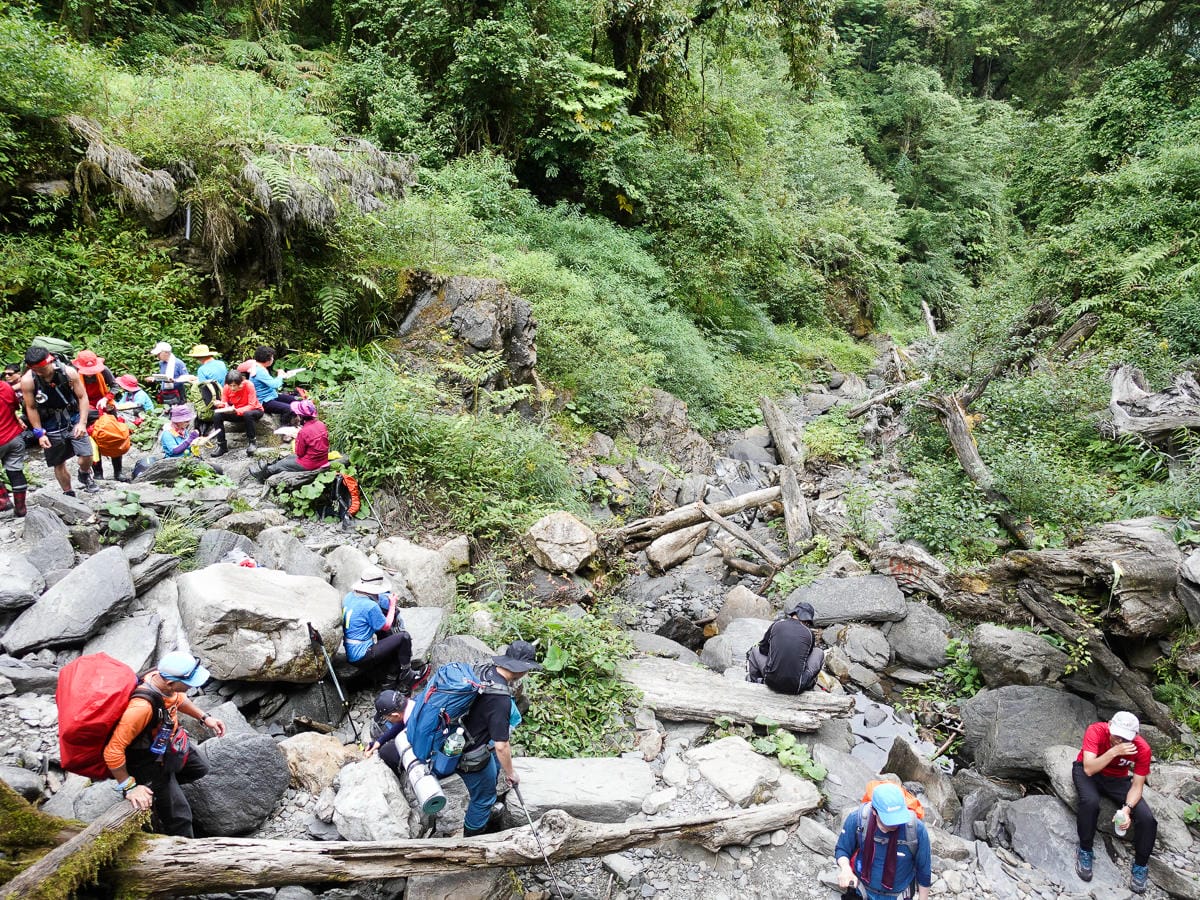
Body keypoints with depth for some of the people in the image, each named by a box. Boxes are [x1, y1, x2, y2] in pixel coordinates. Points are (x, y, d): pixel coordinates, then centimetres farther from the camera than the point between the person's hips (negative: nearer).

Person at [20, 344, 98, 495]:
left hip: (73, 421, 0)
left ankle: (85, 475, 22)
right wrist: (40, 433, -6)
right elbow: (31, 408, -6)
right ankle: (69, 495, 26)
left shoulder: (68, 372, -16)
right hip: (51, 427, 0)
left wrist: (82, 423, -15)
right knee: (59, 464, 8)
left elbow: (82, 397, -8)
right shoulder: (27, 381, -16)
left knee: (86, 455, -12)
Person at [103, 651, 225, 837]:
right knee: (179, 815, 3)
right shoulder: (142, 707, -43)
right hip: (150, 763, -8)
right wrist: (128, 787, -25)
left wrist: (204, 717, 7)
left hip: (168, 744, 8)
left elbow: (179, 699, 6)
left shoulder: (160, 676, -19)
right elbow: (113, 751, -36)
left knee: (200, 767, 26)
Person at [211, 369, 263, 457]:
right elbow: (225, 404, -10)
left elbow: (252, 405, -27)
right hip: (235, 413, 4)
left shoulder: (248, 385, -24)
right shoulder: (226, 388, -12)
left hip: (254, 411, -4)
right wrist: (221, 404, -35)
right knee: (217, 415, -19)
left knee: (247, 414, -39)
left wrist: (236, 411, -41)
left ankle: (252, 441, -18)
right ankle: (222, 445, -10)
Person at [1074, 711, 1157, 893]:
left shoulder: (1142, 749, -23)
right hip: (1087, 771, -3)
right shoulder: (1096, 731, -30)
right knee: (1090, 802, -35)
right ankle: (1085, 851, -12)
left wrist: (1127, 809, -32)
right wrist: (1114, 751, -47)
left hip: (1118, 779, 3)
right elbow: (1089, 769, -35)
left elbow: (1137, 785, -15)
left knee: (1147, 819, -17)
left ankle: (1140, 866, 9)